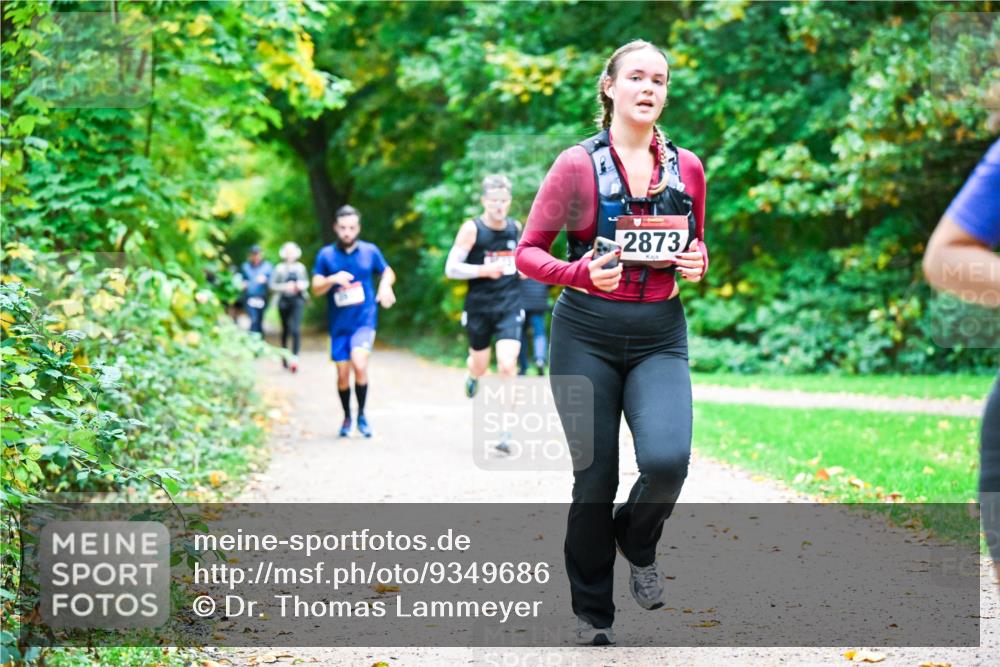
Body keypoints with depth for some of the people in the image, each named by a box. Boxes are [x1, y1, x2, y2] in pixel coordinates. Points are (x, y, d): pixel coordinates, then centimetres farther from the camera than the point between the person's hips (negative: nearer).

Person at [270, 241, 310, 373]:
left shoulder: (301, 267, 5)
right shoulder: (280, 268, 1)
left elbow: (306, 282, 17)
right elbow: (272, 285, -1)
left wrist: (302, 285, -5)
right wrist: (285, 287, -14)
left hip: (297, 300, 0)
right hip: (284, 301, 0)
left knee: (296, 329, -15)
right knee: (285, 329, 12)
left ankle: (295, 357, -22)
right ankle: (284, 356, 28)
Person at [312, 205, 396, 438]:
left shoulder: (370, 251, 3)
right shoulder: (326, 255, 2)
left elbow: (388, 272, 19)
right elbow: (316, 288, -1)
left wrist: (385, 285, -4)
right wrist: (332, 280, -21)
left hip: (364, 320, -2)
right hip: (339, 324, 2)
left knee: (359, 365, -22)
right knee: (342, 374, 6)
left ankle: (361, 415, -4)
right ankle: (347, 417, 29)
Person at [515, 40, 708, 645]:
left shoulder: (687, 167, 6)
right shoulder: (579, 165, -5)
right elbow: (528, 252, -1)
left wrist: (698, 263, -2)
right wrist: (580, 273, -19)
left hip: (661, 335, 2)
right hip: (587, 334, -2)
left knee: (667, 460, -21)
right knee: (595, 478, 2)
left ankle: (638, 543, 14)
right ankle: (593, 617, 21)